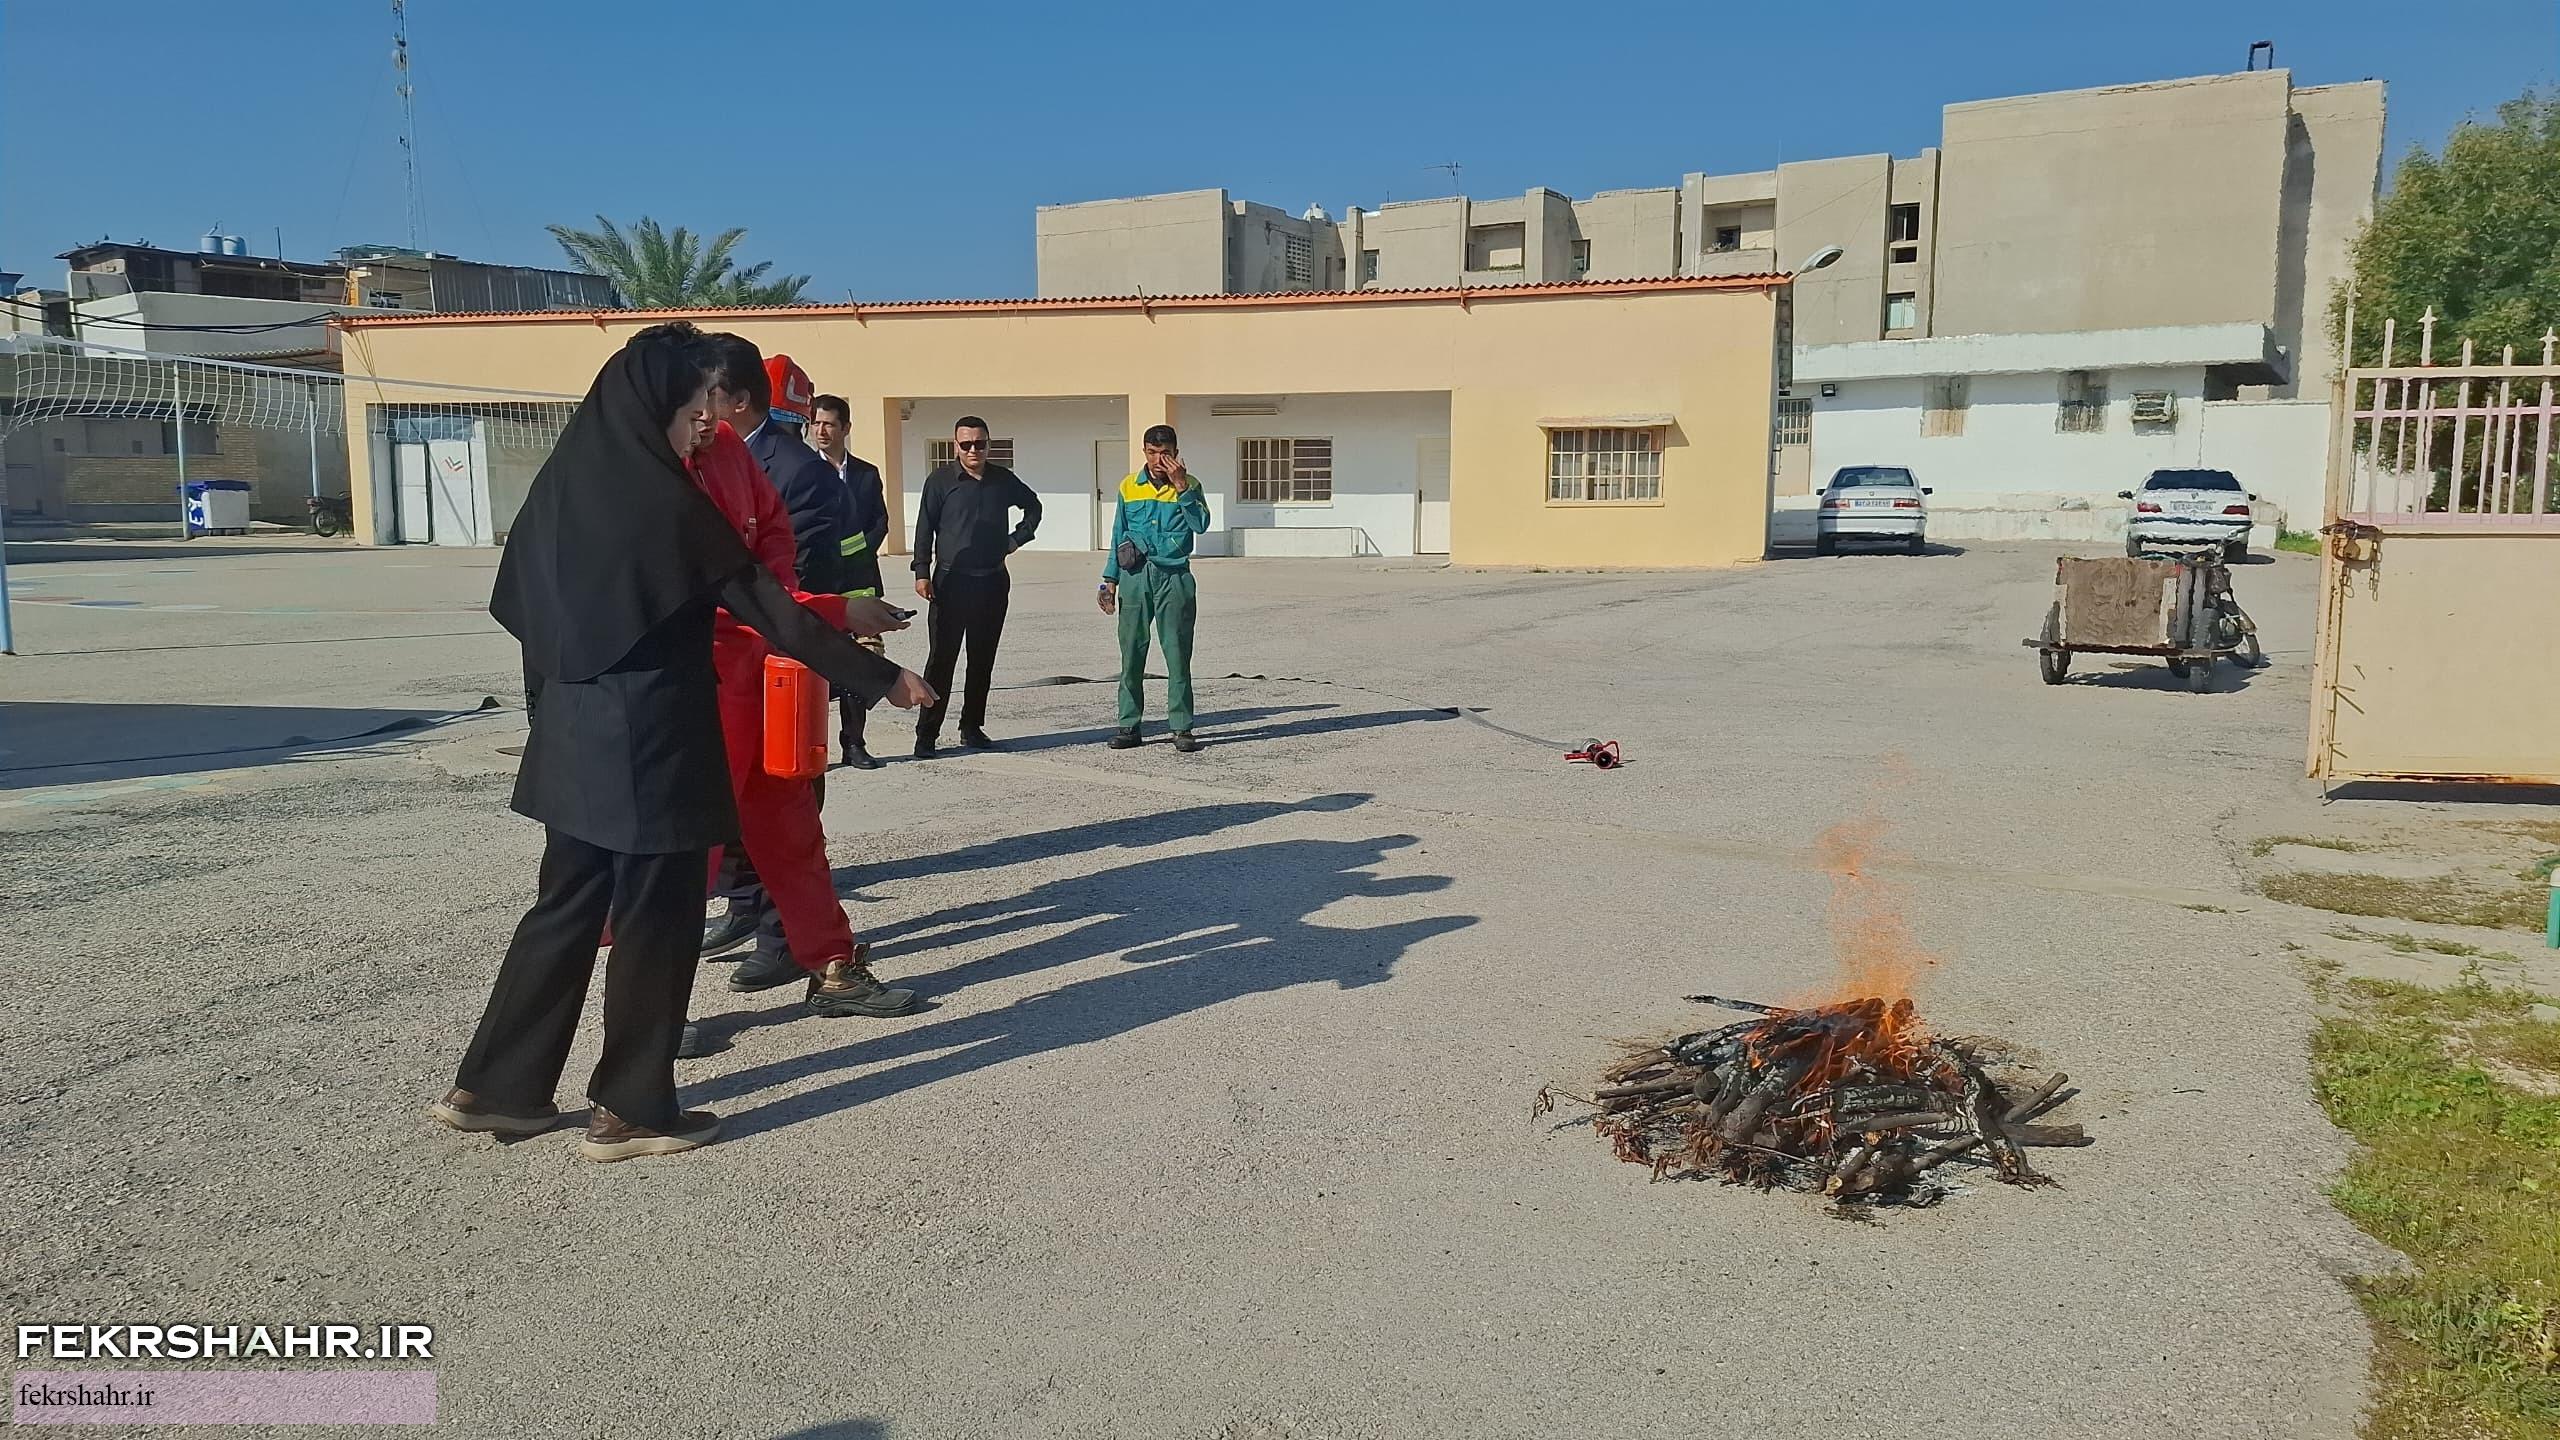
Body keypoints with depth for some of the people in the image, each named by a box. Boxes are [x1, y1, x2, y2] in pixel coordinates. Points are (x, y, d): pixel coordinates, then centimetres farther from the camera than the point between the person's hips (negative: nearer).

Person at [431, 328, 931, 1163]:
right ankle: (631, 1110, 14)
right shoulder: (666, 503, -16)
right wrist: (881, 678, -8)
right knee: (654, 920, 4)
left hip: (576, 735, 8)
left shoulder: (563, 484, 6)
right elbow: (767, 607, -14)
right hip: (653, 739, -8)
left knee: (569, 905, 17)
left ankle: (496, 1085, 23)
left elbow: (515, 603, 12)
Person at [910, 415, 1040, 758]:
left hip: (993, 581, 4)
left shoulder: (1003, 479, 8)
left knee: (983, 659, 8)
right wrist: (922, 572, -9)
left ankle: (972, 727, 18)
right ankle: (927, 733, -3)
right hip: (951, 582, -4)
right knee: (941, 658, -6)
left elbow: (1033, 507, 25)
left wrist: (1017, 539, 13)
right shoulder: (940, 480, -1)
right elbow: (925, 529, -2)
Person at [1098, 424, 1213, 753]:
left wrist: (1181, 487, -16)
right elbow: (1118, 537, 15)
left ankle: (1181, 728, 2)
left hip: (1174, 578, -2)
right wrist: (1110, 581, 10)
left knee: (1178, 655, -2)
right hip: (1135, 578, 2)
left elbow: (1201, 525, -13)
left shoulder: (1189, 485, 4)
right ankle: (1128, 725, 11)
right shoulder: (1129, 487, 10)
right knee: (1131, 654, 4)